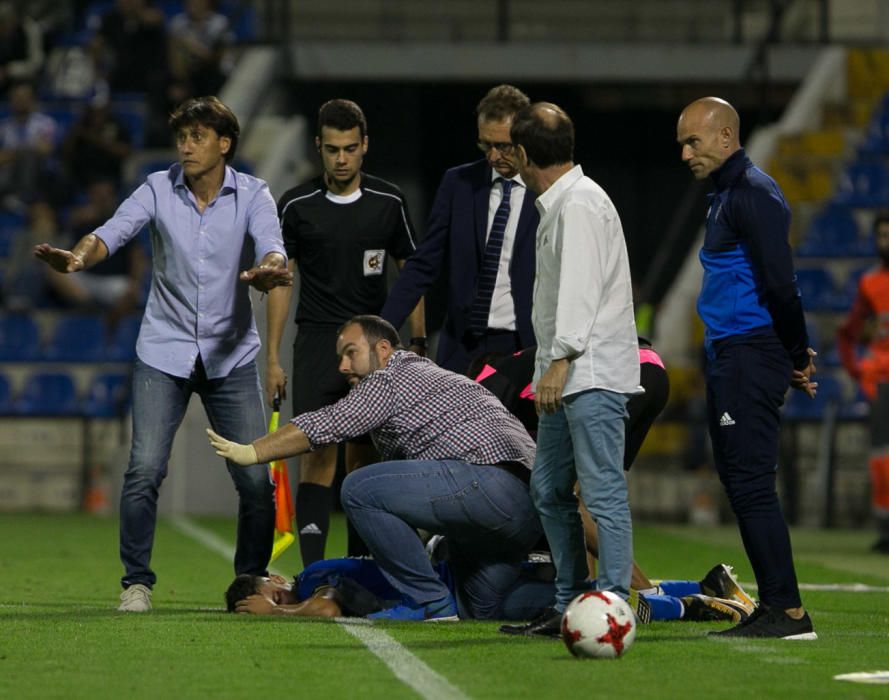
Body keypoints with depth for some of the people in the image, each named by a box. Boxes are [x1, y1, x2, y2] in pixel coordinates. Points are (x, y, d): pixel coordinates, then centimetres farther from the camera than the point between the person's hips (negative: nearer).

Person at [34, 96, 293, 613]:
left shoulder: (252, 195, -4)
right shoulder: (159, 189, -3)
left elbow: (271, 247, -21)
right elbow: (114, 231, -17)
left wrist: (270, 270, -46)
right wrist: (77, 257, -39)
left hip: (231, 354, 0)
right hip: (164, 351, 0)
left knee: (256, 477, -2)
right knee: (145, 469, -12)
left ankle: (253, 580, 18)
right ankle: (137, 582, 2)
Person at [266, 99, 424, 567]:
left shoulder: (389, 203, 4)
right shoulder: (296, 206, 1)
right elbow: (281, 282, 5)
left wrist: (418, 346, 4)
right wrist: (272, 358, 1)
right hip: (317, 340, -2)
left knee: (364, 455, 4)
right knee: (317, 452, -11)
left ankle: (357, 565, 12)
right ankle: (313, 570, -16)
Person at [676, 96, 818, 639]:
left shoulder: (753, 193, -12)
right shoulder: (727, 193, 20)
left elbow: (779, 282, -18)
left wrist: (798, 356, -11)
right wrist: (795, 355, 16)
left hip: (750, 357, -11)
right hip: (730, 357, 11)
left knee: (751, 484, -12)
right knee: (741, 483, 10)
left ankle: (788, 611, -12)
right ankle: (775, 609, 13)